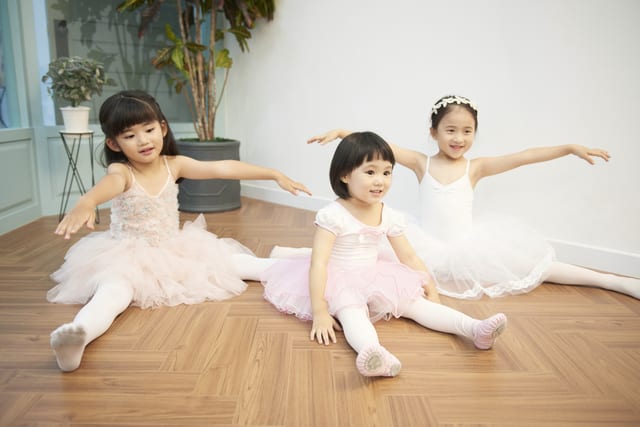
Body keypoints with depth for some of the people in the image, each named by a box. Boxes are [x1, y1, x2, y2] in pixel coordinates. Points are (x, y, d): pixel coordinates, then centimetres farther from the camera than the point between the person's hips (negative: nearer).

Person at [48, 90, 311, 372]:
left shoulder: (173, 165, -6)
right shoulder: (121, 171, -17)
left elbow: (222, 168, -12)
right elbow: (110, 184, -43)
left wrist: (275, 174, -14)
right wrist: (85, 203, -68)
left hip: (174, 250, 5)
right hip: (128, 255, -4)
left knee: (223, 259, -2)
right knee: (115, 288, -34)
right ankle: (79, 333, -59)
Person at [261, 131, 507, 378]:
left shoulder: (389, 217, -1)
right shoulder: (333, 215, -19)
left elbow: (409, 258, 8)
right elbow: (318, 263, -24)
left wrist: (431, 290, 4)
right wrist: (319, 312, -29)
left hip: (374, 280, 6)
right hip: (339, 281, -5)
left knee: (413, 302, -11)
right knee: (351, 312, -33)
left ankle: (475, 329, -22)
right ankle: (372, 352, -61)